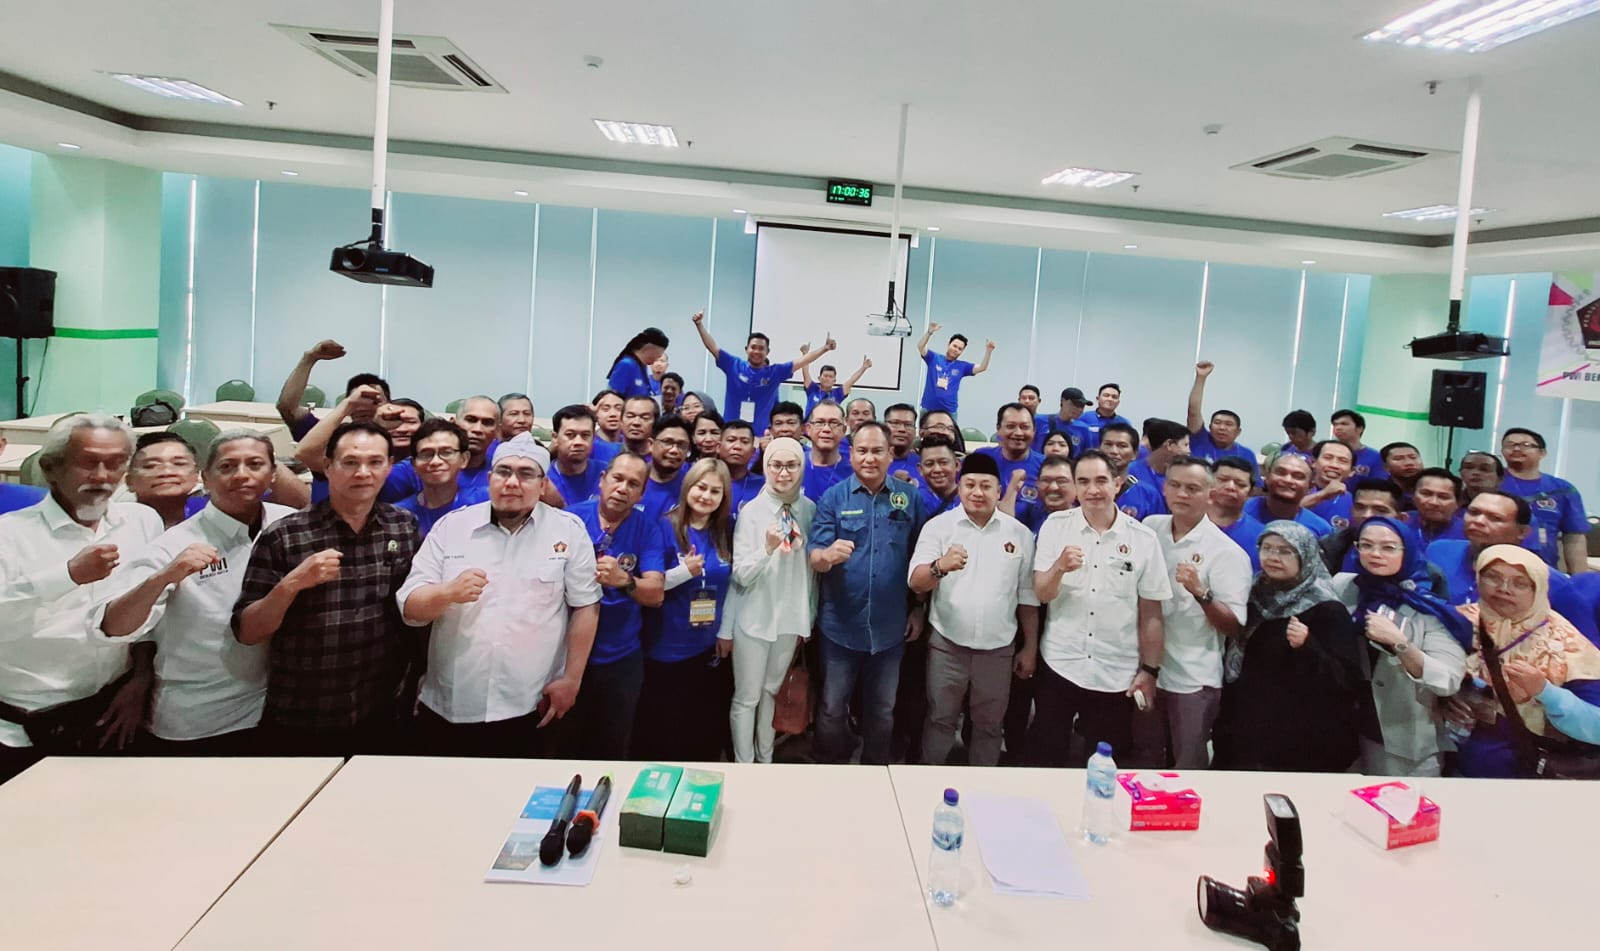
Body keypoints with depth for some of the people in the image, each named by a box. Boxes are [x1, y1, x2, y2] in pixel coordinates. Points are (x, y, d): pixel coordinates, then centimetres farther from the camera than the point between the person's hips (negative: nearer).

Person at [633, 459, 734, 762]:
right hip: (667, 647, -4)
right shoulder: (666, 528, -10)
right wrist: (684, 571, -24)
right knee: (660, 729, 5)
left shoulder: (725, 531, 3)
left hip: (709, 645, 4)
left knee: (706, 727, 16)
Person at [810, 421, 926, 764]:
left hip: (890, 626, 2)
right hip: (840, 624, -1)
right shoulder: (833, 497, -5)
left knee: (882, 710, 18)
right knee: (832, 708, 12)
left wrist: (918, 610, 4)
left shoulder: (909, 498, -1)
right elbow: (813, 557, -11)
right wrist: (827, 555, -34)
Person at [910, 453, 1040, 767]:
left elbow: (1027, 597, 7)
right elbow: (916, 582, -14)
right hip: (947, 645, -2)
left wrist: (1030, 648, 7)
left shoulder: (1020, 534, 2)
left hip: (998, 648, 2)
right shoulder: (938, 526, -5)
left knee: (989, 725, 14)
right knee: (941, 720, 9)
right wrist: (940, 566, -35)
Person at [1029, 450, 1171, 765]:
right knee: (1048, 758, 11)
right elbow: (1041, 595, -6)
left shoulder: (1143, 538, -4)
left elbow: (1150, 613, 1)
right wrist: (1059, 567, -25)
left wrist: (1149, 670, 2)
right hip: (1059, 665, 0)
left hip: (1118, 674, 0)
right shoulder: (1055, 526, -3)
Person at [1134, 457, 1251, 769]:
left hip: (1194, 680, -4)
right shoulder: (1149, 528, 1)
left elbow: (1234, 628, -14)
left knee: (1188, 770, 9)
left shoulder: (1226, 552, -12)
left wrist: (1200, 592, -30)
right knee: (1145, 764, 19)